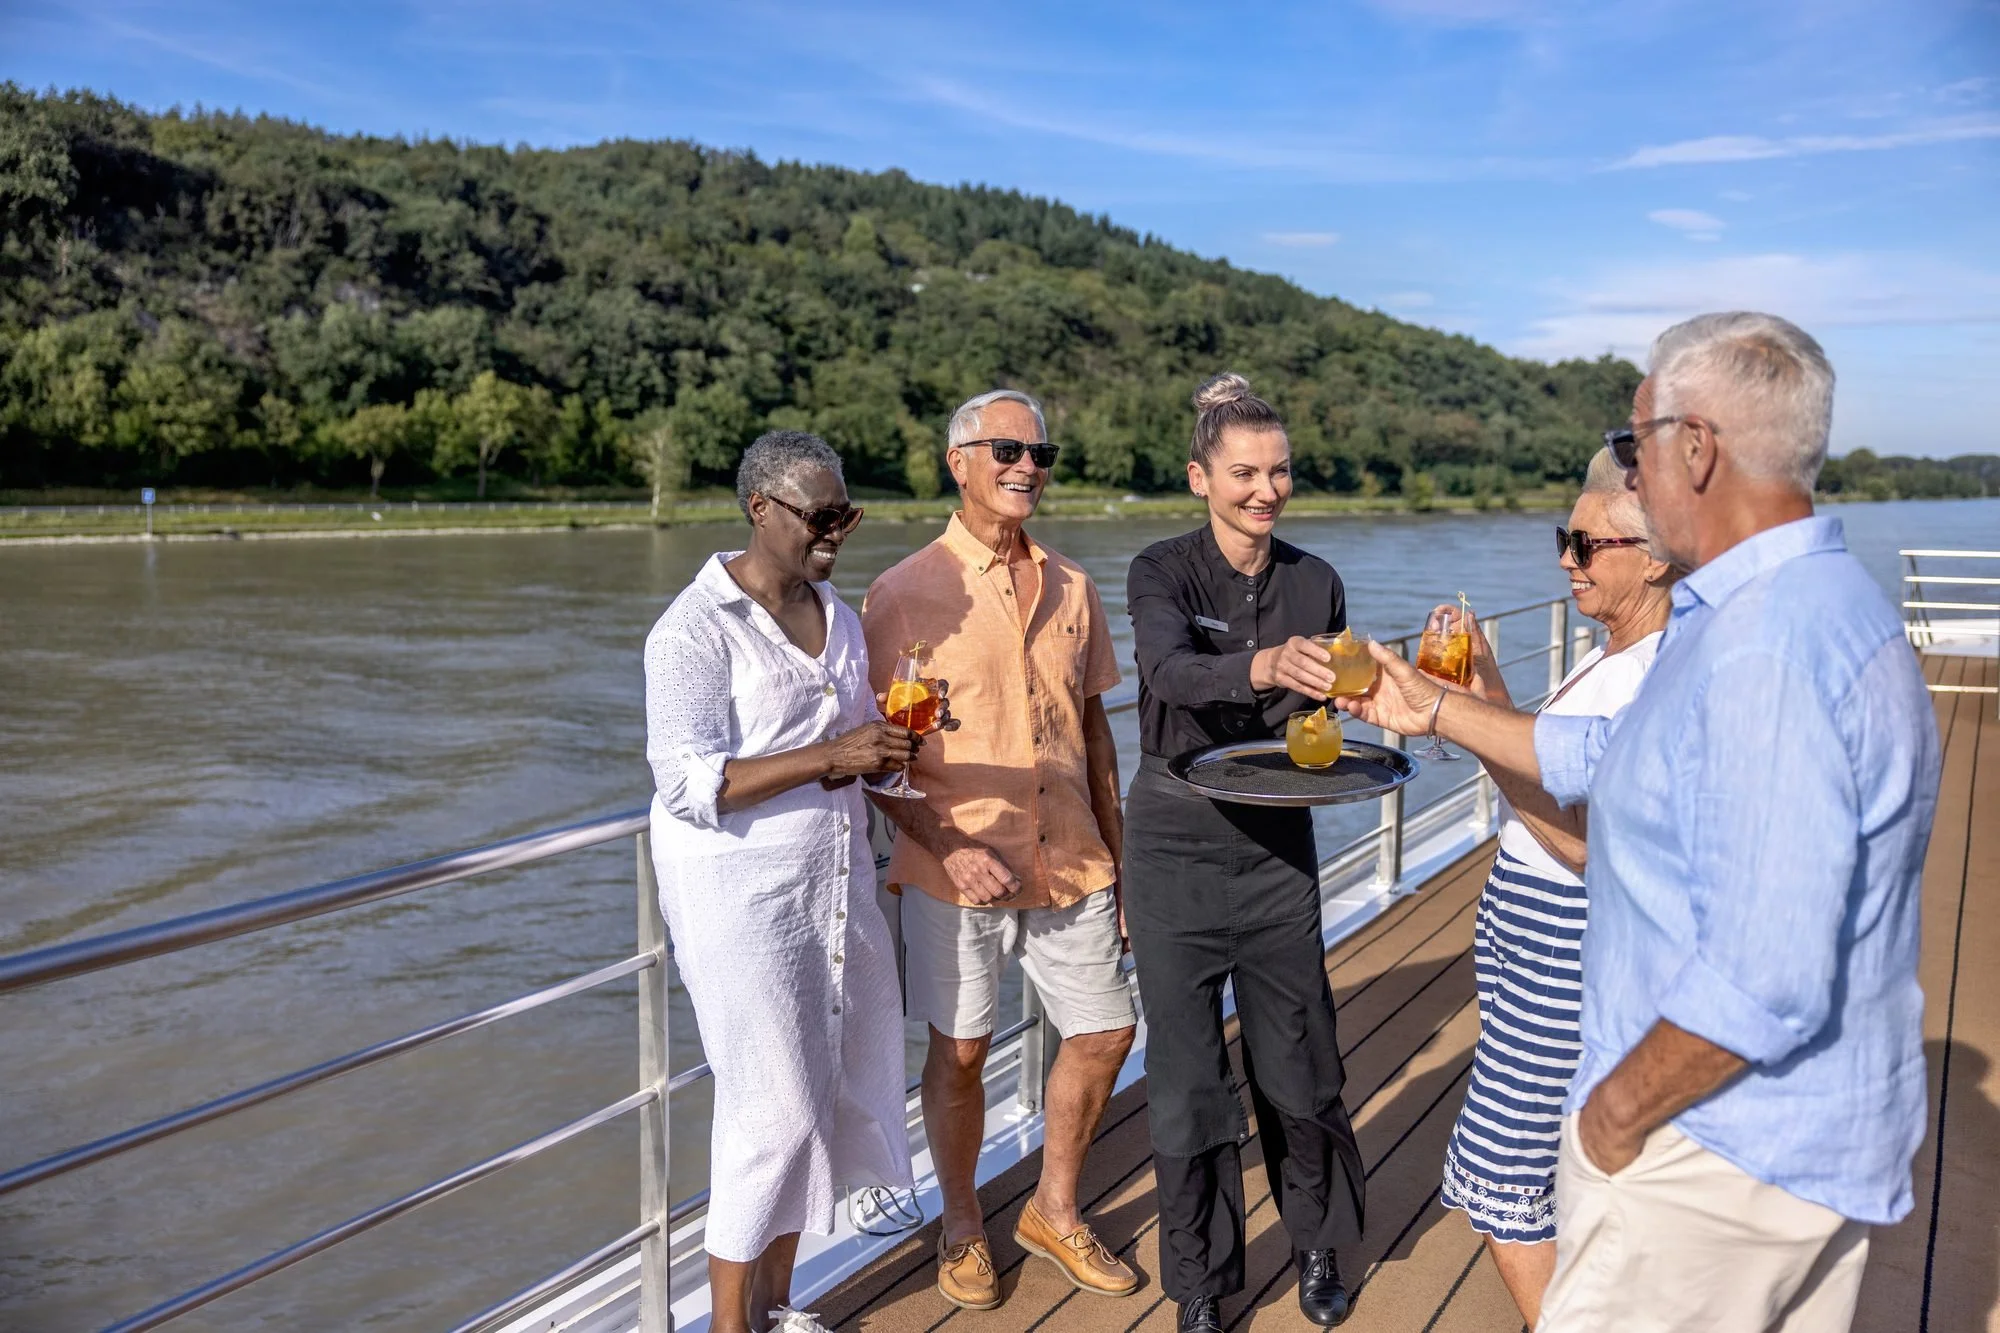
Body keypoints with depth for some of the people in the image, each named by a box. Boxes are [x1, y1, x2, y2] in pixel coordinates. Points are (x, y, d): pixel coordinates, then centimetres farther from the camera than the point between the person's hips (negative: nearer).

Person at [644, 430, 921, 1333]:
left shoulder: (835, 612, 11)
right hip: (743, 895, -7)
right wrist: (830, 757, -26)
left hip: (836, 883, 7)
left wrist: (889, 743, -3)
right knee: (772, 1109, -2)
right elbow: (689, 783, -20)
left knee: (832, 1094, 9)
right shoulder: (698, 629, -13)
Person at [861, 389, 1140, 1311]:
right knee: (958, 1055, 9)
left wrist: (1116, 856, 12)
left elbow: (1093, 729, 12)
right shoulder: (905, 595, -8)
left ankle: (1054, 1210, 36)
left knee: (1103, 1036, 12)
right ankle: (962, 1228, 34)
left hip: (1073, 869, 5)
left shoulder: (1071, 588, 6)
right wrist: (949, 849, -18)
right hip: (958, 878, -4)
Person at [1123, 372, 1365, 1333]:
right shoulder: (1162, 572, -9)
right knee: (1186, 1075, 6)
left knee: (1298, 1064, 11)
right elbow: (1172, 669, -29)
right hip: (1176, 848, -2)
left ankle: (1317, 1246, 37)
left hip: (1278, 850, 3)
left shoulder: (1315, 584, 2)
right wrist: (1263, 667, -48)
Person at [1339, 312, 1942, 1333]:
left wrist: (1615, 1111, -17)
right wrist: (1430, 706, 17)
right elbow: (1607, 756, 17)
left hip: (1721, 1154, -10)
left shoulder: (1767, 652, -28)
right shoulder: (1805, 605, 7)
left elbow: (1761, 985, -31)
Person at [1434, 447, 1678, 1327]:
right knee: (1560, 1176, 20)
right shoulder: (1612, 657, 10)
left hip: (1575, 961, -10)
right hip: (1528, 935, 10)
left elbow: (1593, 844, -28)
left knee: (1496, 1176, 1)